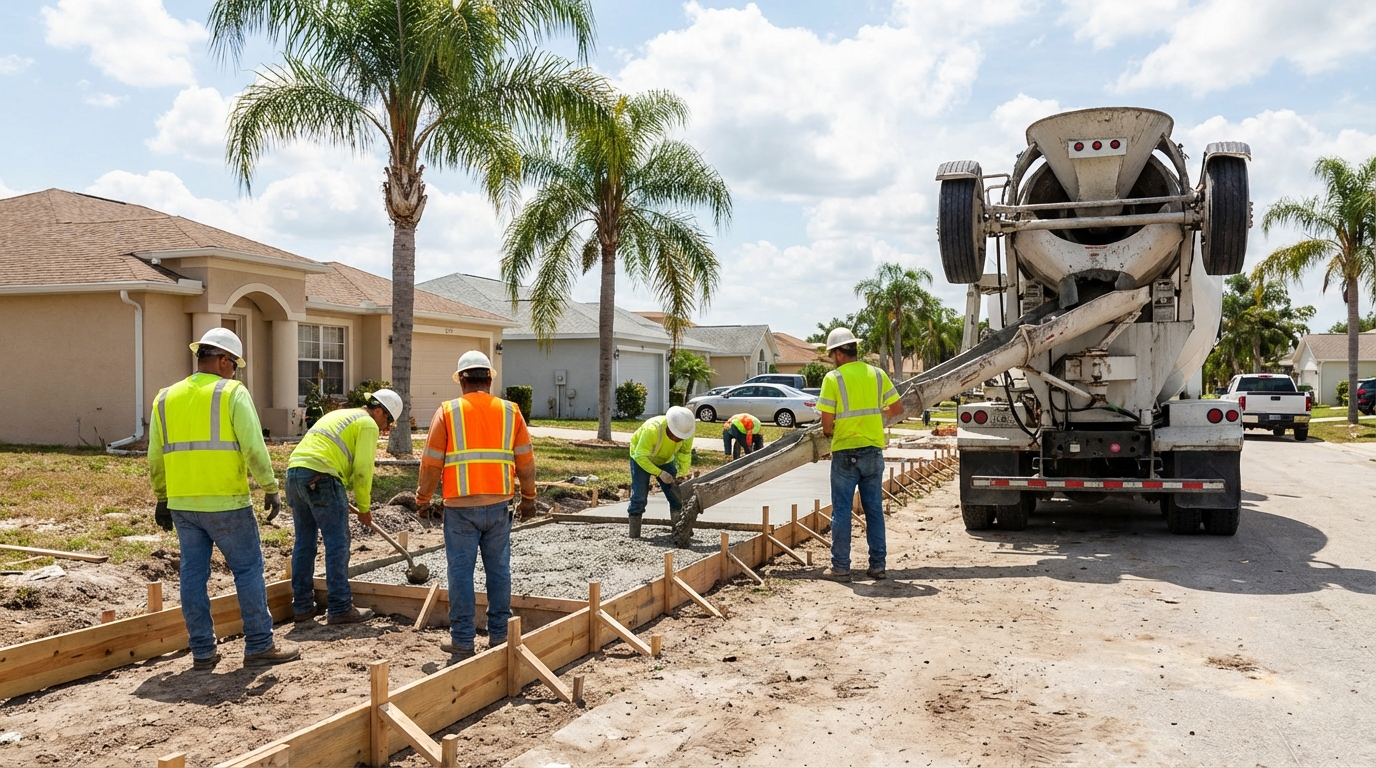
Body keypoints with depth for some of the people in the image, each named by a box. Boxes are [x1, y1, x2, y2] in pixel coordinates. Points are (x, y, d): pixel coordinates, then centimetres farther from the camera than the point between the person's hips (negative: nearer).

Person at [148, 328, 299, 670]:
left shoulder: (166, 398, 10)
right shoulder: (232, 392, -7)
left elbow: (155, 458, 14)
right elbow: (254, 447, -14)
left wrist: (162, 498, 23)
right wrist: (270, 488, -6)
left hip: (181, 504, 6)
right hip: (226, 503, -5)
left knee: (193, 574, 10)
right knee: (248, 570, 4)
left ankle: (202, 651, 17)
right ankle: (260, 646, 8)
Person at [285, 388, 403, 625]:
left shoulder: (339, 415, 29)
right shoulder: (368, 424, 2)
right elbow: (362, 470, -5)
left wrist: (341, 499, 29)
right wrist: (364, 508, 6)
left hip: (294, 472, 9)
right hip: (320, 479, -9)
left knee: (304, 542, 15)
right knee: (337, 545, -2)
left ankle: (303, 606, 21)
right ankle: (341, 609, 0)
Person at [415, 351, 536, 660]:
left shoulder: (448, 412, -2)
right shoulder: (510, 411, 4)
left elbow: (431, 463, -1)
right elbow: (525, 461, 6)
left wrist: (422, 498, 13)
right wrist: (528, 497, 18)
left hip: (460, 507, -2)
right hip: (498, 505, 2)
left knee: (461, 571, 5)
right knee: (498, 569, 10)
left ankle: (462, 640, 10)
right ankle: (498, 635, 17)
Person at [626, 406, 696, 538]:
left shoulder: (686, 431, -26)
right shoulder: (652, 429, -42)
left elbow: (685, 453, -11)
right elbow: (641, 456, -35)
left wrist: (683, 473, -24)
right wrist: (659, 473, -39)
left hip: (665, 460, 5)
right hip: (642, 458, -5)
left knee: (676, 494, -2)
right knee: (639, 496, -10)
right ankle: (634, 536, -3)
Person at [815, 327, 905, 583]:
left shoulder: (833, 378, -10)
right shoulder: (877, 374, 3)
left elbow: (827, 423, -12)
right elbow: (898, 408, 8)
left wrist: (828, 432, 10)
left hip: (845, 453, -4)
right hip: (873, 451, 4)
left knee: (841, 511, 3)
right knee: (874, 510, 11)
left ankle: (840, 567, 7)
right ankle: (877, 565, 14)